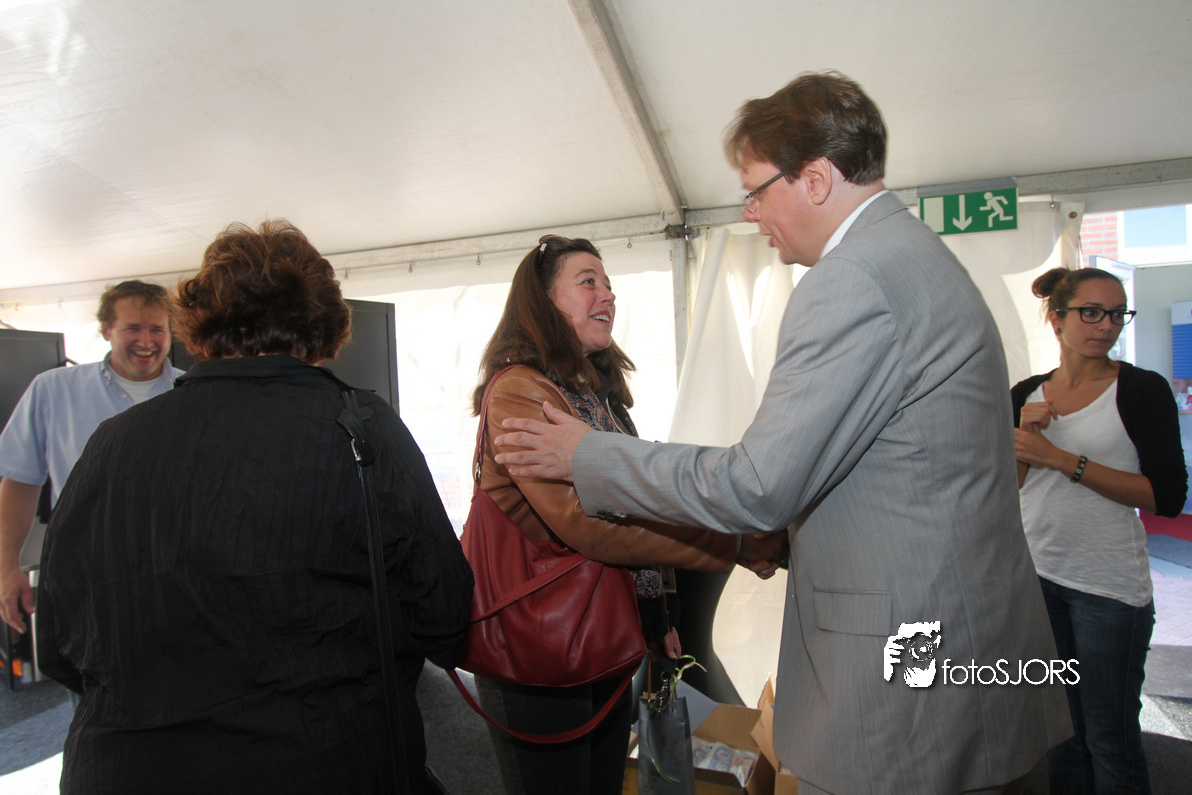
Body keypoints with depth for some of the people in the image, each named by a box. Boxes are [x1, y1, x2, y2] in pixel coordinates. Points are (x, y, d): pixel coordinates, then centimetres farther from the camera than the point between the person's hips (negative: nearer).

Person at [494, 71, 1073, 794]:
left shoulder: (853, 281, -22)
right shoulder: (919, 254, 12)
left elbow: (757, 484, -23)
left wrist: (588, 455, -12)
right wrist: (779, 530, 17)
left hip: (908, 689, -10)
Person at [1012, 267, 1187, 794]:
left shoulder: (1142, 389, -6)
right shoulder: (1026, 393, 4)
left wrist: (1061, 458, -18)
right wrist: (1025, 439, -12)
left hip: (1108, 586, -3)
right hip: (1037, 574, 4)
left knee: (1110, 739, 8)